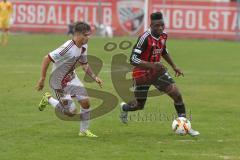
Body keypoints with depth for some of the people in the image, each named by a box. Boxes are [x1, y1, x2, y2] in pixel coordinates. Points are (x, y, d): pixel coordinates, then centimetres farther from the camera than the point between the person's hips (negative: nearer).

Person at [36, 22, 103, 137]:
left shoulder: (83, 47, -4)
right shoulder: (67, 48, -31)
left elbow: (84, 64, 14)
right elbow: (47, 59, -27)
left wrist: (94, 77, 3)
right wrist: (42, 79, -23)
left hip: (71, 77, 7)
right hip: (59, 82, -7)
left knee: (85, 101, -5)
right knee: (71, 112, -5)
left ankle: (84, 130, 14)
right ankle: (48, 99, 19)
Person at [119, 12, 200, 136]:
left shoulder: (163, 36, -4)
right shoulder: (145, 38, -27)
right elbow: (133, 59, -30)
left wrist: (174, 66, 20)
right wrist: (151, 65, -37)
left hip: (157, 71, 6)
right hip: (142, 74, -6)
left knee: (177, 94, -7)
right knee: (139, 105, 8)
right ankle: (124, 107, 45)